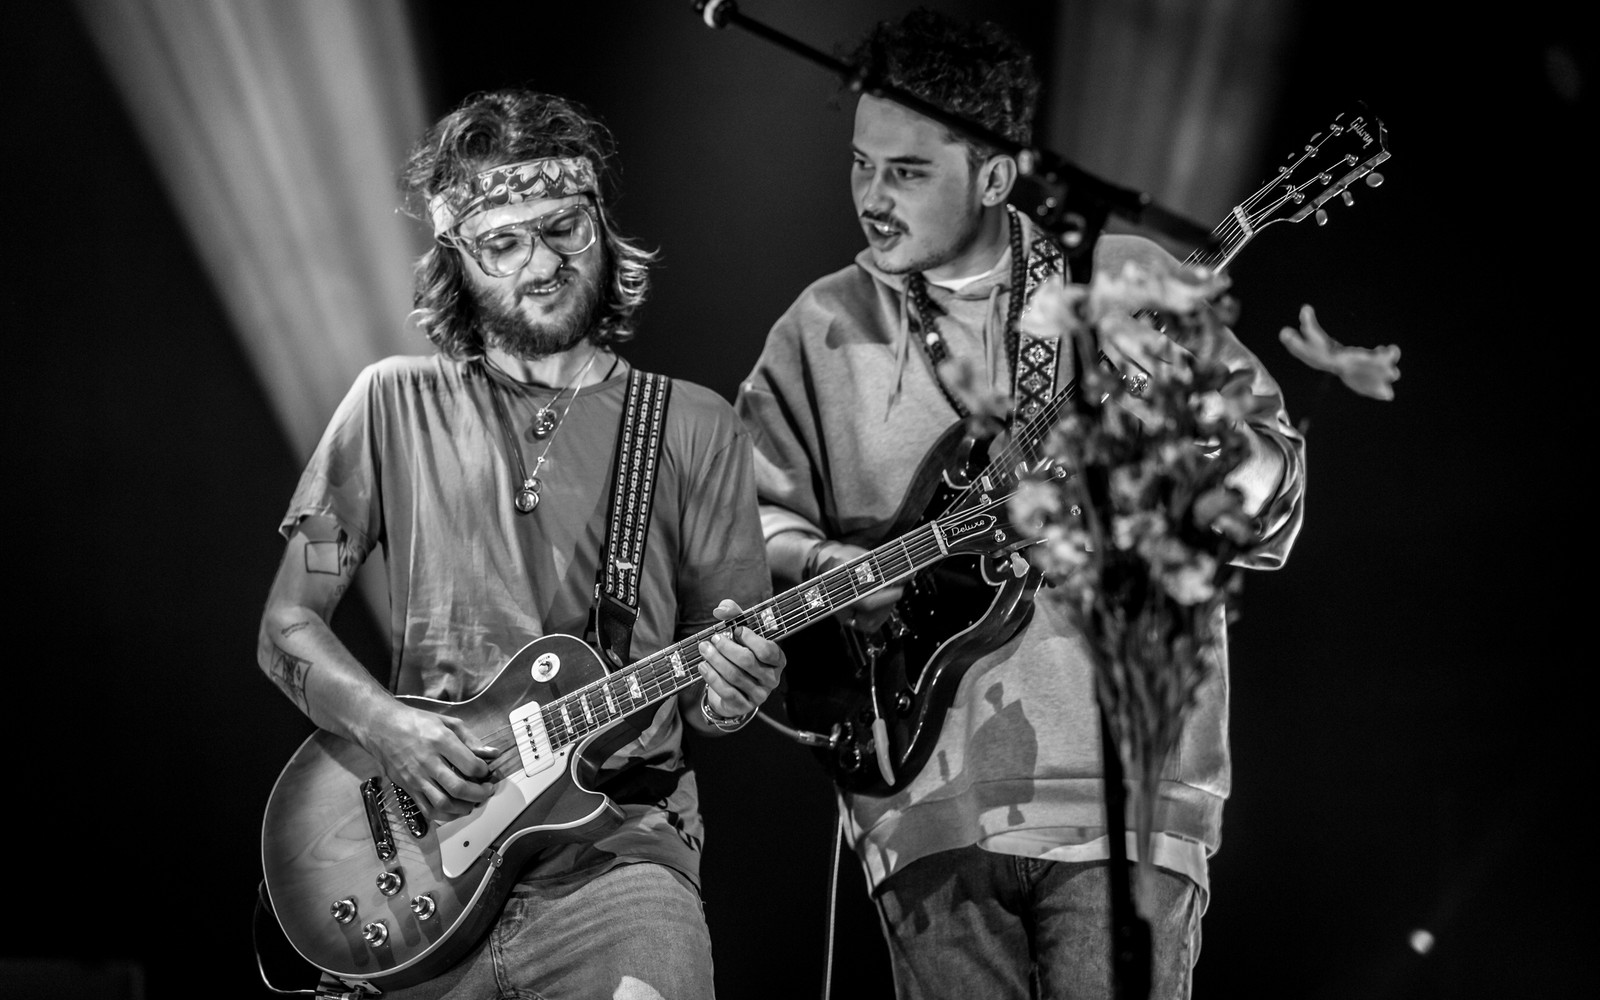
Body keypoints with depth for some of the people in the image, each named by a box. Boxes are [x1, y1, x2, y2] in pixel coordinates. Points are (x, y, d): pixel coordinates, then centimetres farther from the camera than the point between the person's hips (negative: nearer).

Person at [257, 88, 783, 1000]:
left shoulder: (693, 428, 9)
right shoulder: (398, 405, 10)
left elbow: (713, 687, 11)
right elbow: (287, 627, 11)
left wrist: (725, 691, -13)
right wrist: (384, 724, -8)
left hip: (617, 844, -2)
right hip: (418, 831, 2)